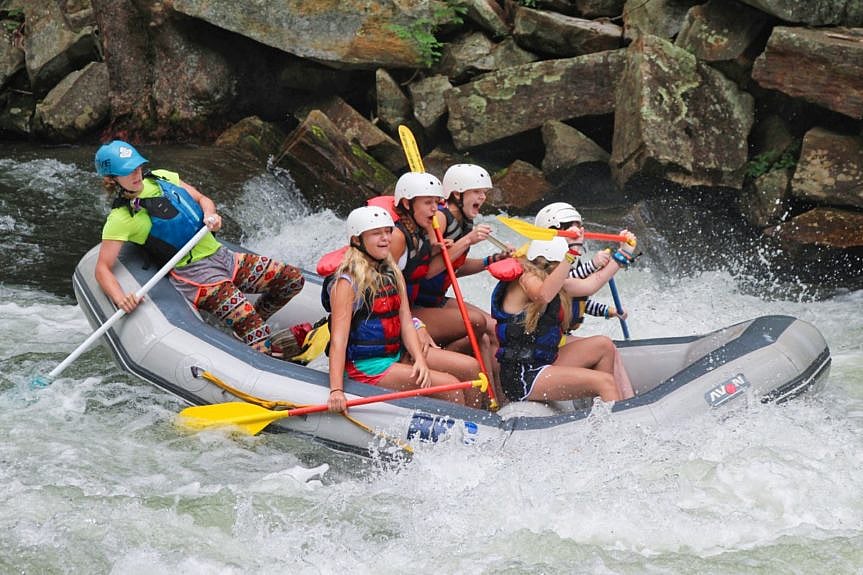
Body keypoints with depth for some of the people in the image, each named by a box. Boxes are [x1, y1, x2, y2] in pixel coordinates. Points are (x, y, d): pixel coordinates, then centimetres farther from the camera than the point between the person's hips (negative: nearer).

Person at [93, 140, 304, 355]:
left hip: (222, 255, 7)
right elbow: (103, 268, -10)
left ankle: (253, 326, 15)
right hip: (193, 274, -7)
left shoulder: (160, 177, 10)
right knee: (253, 328, -26)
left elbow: (201, 198, 18)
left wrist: (210, 214, -6)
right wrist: (120, 299, -29)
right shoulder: (120, 219, -8)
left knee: (292, 279, 2)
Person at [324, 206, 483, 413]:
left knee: (471, 367, 2)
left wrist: (420, 360, -15)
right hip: (365, 365, -8)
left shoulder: (393, 274, 10)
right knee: (450, 385, -18)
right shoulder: (347, 283, -15)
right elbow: (338, 339, -22)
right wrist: (336, 391, -31)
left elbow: (406, 323, 3)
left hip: (397, 354, 8)